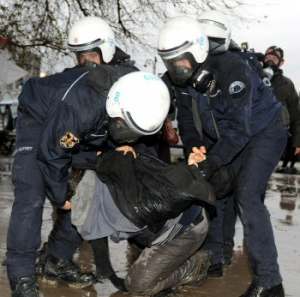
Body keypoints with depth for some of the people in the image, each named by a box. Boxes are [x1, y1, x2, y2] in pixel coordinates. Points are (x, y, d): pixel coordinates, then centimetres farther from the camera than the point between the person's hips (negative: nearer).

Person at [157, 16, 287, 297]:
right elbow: (187, 120, -2)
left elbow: (238, 128, -35)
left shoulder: (231, 68, -32)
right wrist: (194, 148, -23)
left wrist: (209, 164, -39)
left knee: (247, 195, -23)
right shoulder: (184, 80, -9)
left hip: (263, 132, -8)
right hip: (227, 139, 8)